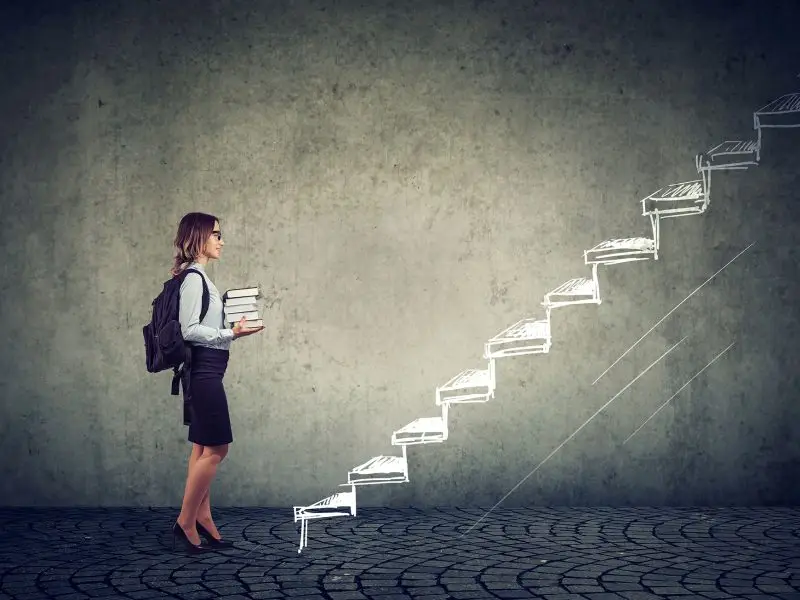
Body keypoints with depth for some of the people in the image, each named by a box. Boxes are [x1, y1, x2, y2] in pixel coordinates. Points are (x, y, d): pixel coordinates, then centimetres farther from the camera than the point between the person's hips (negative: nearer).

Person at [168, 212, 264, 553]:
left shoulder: (198, 277, 16)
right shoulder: (193, 277, -13)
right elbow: (189, 330, -19)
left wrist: (228, 327, 19)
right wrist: (231, 334, -22)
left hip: (205, 373, 10)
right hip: (204, 371, -10)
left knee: (204, 449, 11)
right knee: (215, 448, -6)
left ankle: (202, 520, 16)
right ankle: (185, 522, 0)